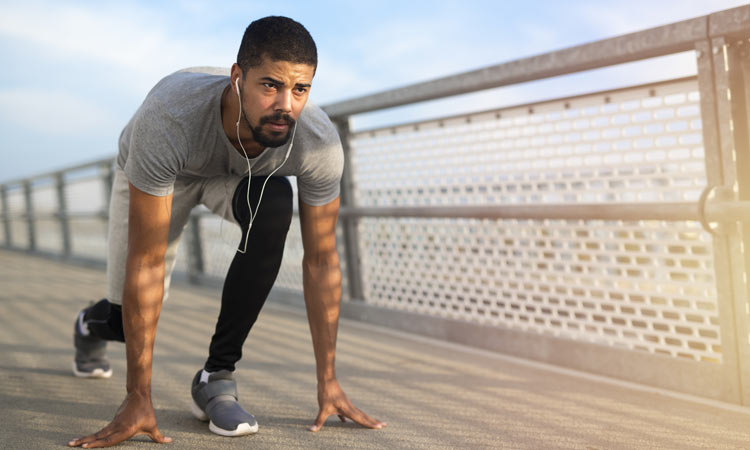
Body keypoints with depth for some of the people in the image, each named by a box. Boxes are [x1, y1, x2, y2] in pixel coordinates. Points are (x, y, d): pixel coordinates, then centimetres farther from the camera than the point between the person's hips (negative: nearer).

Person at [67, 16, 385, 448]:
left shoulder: (319, 142, -37)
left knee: (275, 204, -35)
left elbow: (321, 260, -24)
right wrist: (139, 398, -35)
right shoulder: (166, 119, -45)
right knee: (131, 318, -2)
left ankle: (217, 376, -18)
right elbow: (147, 263, -39)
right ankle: (93, 325, 43)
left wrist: (328, 380, -21)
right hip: (156, 174, -1)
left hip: (242, 175, 2)